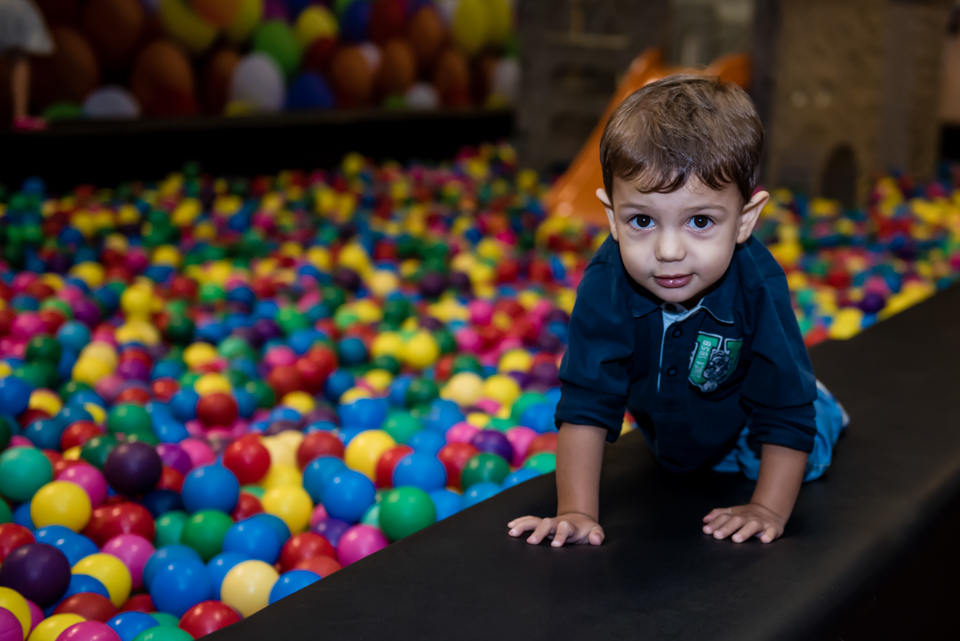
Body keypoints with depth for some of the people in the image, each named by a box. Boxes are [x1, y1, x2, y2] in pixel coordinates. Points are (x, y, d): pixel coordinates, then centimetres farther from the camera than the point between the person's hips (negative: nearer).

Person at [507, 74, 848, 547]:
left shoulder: (759, 288, -42)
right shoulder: (606, 284, -40)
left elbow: (788, 415, -32)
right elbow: (586, 403, -36)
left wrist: (768, 510, -33)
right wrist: (576, 512, -40)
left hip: (744, 415, -2)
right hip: (663, 420, 2)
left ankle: (822, 409, 26)